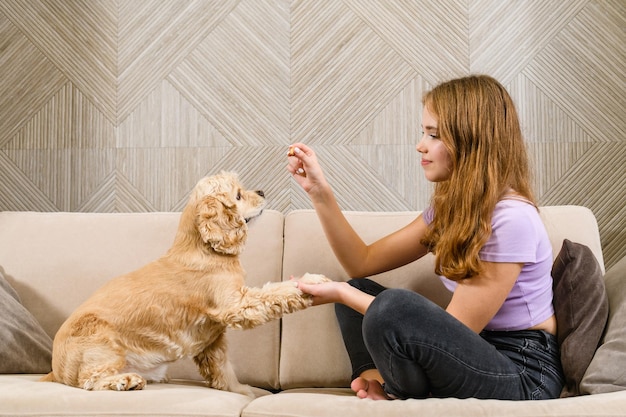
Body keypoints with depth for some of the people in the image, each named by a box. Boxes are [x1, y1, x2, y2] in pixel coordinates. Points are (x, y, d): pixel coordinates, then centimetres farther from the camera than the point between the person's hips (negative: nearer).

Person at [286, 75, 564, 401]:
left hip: (523, 375, -9)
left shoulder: (512, 219, -22)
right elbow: (364, 262, 8)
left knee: (392, 308, -30)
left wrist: (343, 295, -18)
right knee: (360, 290, 9)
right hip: (478, 353, 9)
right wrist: (319, 191, -2)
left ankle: (415, 399, -2)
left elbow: (456, 327, -21)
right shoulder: (450, 206, 7)